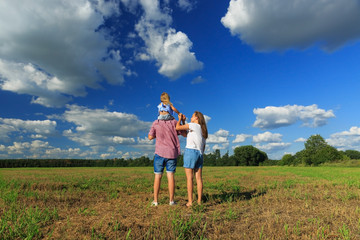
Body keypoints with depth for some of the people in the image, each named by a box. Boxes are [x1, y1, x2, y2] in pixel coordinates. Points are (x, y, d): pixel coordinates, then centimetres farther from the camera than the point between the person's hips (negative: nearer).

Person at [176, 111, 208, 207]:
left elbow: (178, 128, -6)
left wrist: (180, 119, 9)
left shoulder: (194, 125, -3)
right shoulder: (203, 130, 21)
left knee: (189, 178, -5)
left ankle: (190, 202, -3)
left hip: (190, 151, -7)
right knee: (199, 178, 5)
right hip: (199, 154, 7)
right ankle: (199, 201, 7)